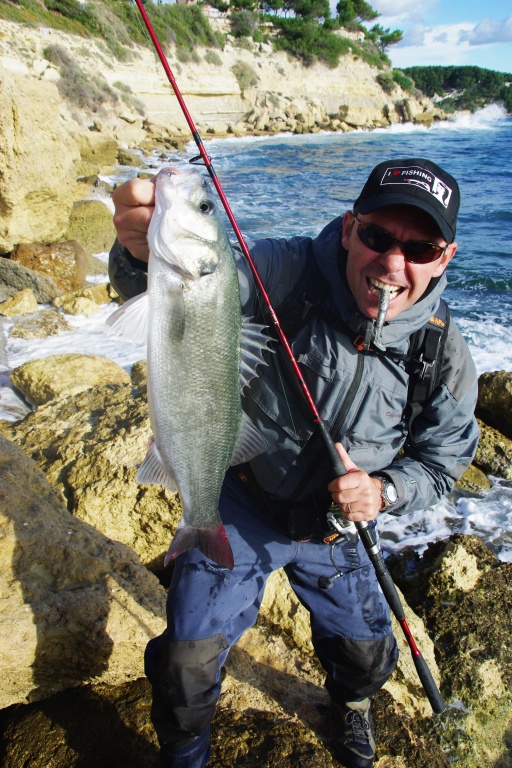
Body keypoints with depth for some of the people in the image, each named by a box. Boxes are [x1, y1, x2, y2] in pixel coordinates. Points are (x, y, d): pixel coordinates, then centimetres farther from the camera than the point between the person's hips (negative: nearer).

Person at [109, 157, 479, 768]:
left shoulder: (445, 358, -16)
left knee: (367, 656, 21)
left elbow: (441, 459, -1)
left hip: (332, 528, 3)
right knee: (185, 663, 2)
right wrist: (144, 251, -64)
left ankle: (349, 701, 62)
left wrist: (384, 492, -21)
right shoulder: (286, 275, -26)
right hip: (239, 508, -2)